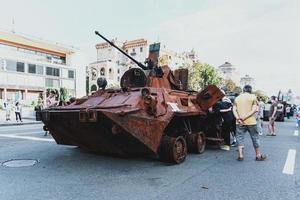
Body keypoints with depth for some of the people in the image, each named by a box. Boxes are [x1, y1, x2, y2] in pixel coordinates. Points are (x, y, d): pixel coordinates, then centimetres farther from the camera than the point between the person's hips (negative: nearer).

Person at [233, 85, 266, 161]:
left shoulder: (237, 98, 8)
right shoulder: (253, 97, 1)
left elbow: (234, 109, -2)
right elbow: (254, 110, -10)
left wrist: (238, 118, -11)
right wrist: (245, 117, -14)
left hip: (240, 123, 2)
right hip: (251, 122, -1)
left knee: (239, 138, 7)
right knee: (255, 138, 11)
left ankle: (240, 155, 2)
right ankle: (258, 155, 20)